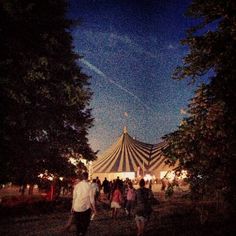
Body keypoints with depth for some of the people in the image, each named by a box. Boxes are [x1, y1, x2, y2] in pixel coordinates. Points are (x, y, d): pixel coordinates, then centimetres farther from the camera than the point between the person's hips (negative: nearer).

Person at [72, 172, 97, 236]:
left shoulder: (77, 185, -2)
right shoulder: (89, 185, -9)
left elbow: (74, 197, 3)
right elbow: (91, 198, -7)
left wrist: (73, 207, 16)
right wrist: (94, 208, 5)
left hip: (77, 208, 3)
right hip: (86, 208, -3)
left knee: (77, 223, 18)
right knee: (85, 223, 14)